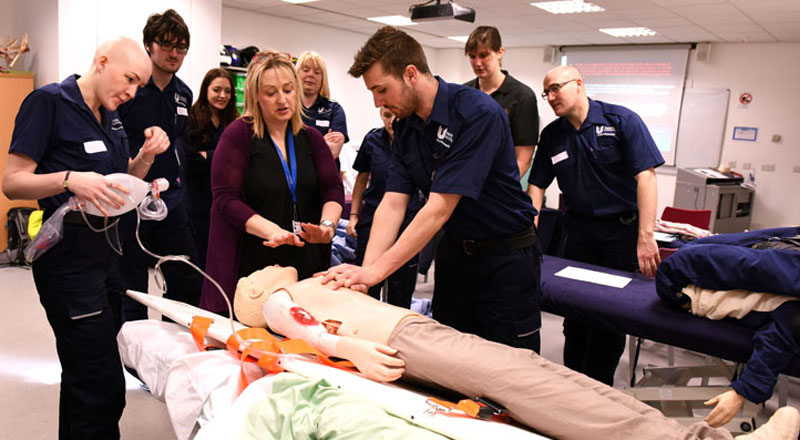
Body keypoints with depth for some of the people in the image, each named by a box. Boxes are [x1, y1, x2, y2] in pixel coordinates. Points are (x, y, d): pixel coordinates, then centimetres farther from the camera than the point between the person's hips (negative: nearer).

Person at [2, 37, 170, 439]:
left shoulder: (111, 117, 14)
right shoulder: (48, 101, -9)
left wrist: (147, 154, 3)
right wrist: (70, 180, -30)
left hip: (104, 248, 8)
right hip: (68, 253, -8)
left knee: (84, 375, 19)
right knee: (102, 388, -8)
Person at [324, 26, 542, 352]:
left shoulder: (477, 113, -24)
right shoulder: (405, 127, -1)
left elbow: (440, 208, -28)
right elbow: (393, 204, -6)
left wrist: (376, 271, -29)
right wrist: (365, 270, -20)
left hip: (506, 256, -6)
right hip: (454, 251, 6)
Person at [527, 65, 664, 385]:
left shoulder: (622, 121, -10)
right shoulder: (552, 135, 4)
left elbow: (645, 176, -17)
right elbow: (537, 185, 6)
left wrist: (645, 236, -25)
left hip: (622, 229, -4)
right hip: (579, 229, 4)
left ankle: (599, 389, 21)